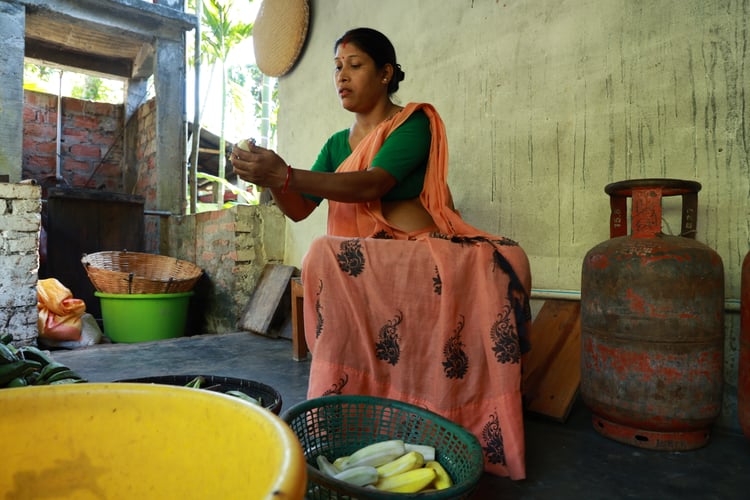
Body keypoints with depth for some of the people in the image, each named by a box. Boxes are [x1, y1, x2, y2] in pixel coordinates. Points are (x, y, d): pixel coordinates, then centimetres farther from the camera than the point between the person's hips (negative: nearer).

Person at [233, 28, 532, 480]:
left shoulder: (413, 122, 1)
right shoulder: (337, 145, 20)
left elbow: (372, 185, -18)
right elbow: (299, 208, 10)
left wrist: (286, 174, -26)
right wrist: (272, 180, -12)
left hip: (419, 252, -2)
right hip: (363, 260, 3)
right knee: (325, 258, -30)